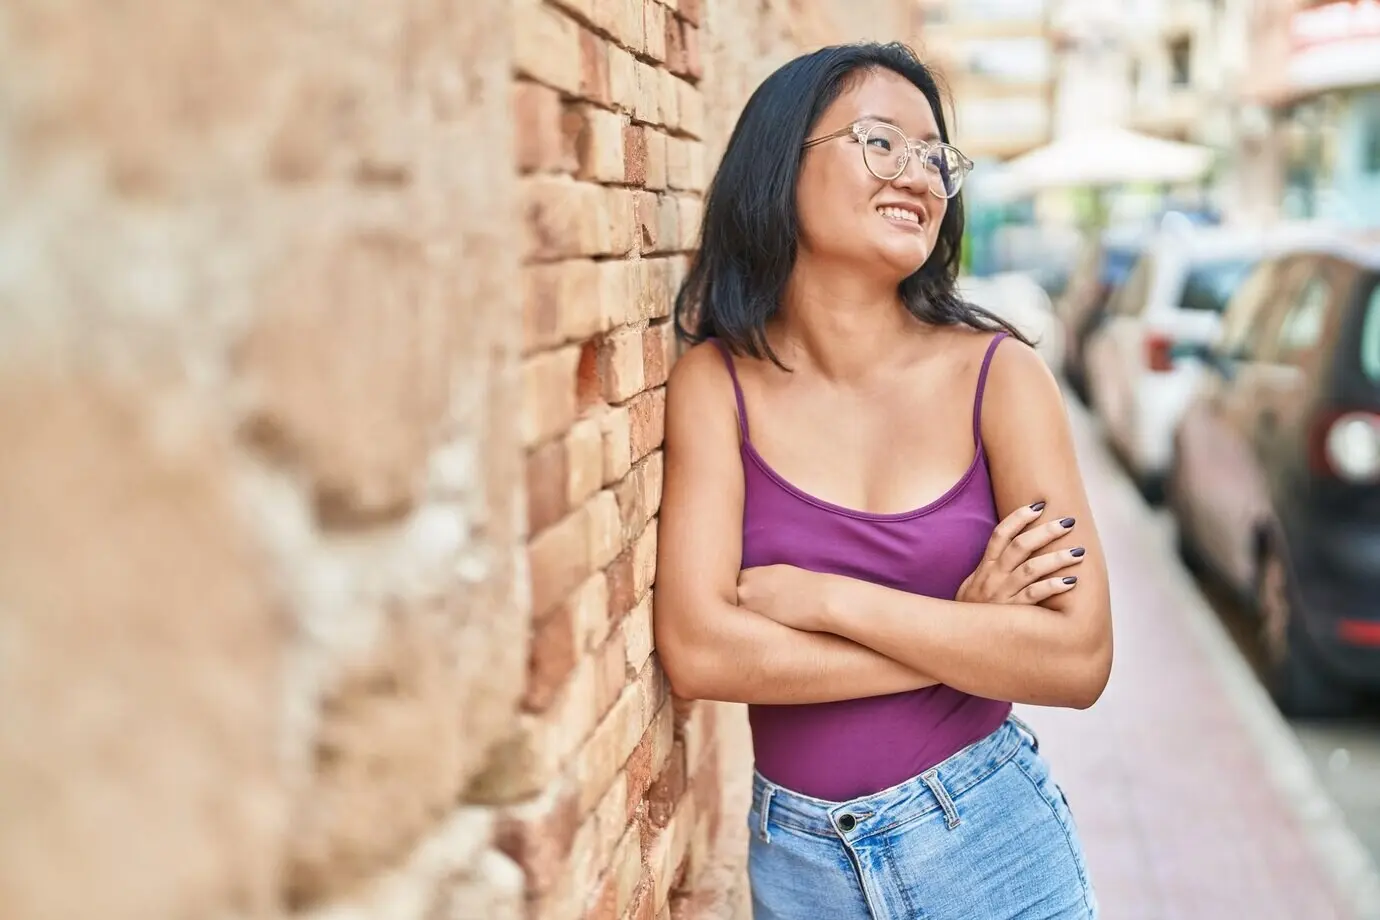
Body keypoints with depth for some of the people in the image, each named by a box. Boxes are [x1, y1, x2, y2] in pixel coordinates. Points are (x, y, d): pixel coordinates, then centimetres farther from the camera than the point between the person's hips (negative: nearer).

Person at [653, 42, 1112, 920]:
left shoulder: (996, 373, -10)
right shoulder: (716, 384, -8)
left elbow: (1079, 659, -15)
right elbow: (698, 650, -18)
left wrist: (828, 599, -18)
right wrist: (965, 633, -16)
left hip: (988, 841, -1)